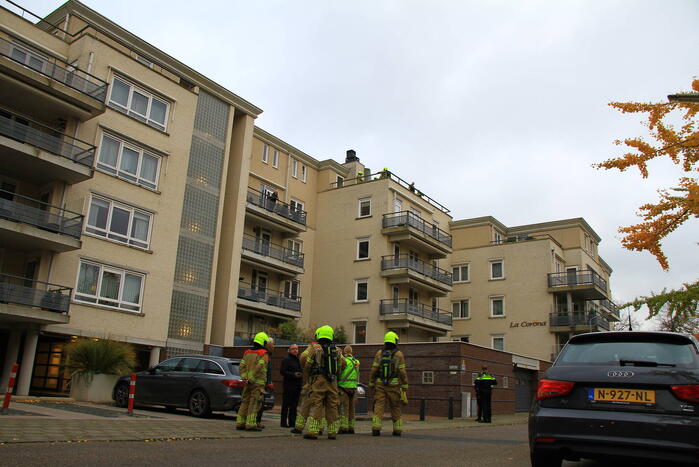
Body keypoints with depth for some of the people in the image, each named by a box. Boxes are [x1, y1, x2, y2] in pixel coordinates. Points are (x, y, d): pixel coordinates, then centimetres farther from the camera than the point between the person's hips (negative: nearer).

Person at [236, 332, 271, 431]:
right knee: (254, 403, -3)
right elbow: (259, 367, -18)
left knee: (245, 402, 12)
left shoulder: (247, 353, 14)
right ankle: (251, 424, -4)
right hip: (258, 382, -6)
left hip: (247, 382, 6)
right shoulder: (264, 354, -7)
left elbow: (242, 365, 6)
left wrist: (244, 377, -2)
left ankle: (240, 423, 12)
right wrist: (251, 379, -15)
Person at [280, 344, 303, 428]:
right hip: (289, 385, -8)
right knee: (286, 405, -4)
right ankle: (284, 423, 1)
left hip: (297, 386, 8)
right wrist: (293, 374, -21)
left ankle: (292, 422, 16)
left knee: (294, 405, 10)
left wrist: (301, 374, 10)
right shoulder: (286, 359, -6)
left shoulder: (298, 359, 19)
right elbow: (282, 371, -14)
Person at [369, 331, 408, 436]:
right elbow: (402, 372, -7)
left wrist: (371, 384, 7)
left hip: (380, 385, 1)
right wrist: (405, 387, -1)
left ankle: (376, 428, -13)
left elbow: (374, 370, -1)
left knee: (379, 406, -1)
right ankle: (397, 430, 13)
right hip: (394, 386, -1)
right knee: (396, 408, 11)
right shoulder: (399, 354, -4)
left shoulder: (379, 353, 1)